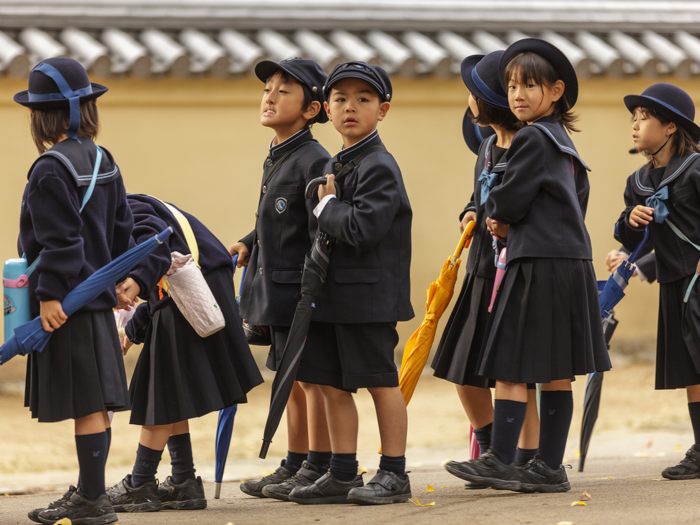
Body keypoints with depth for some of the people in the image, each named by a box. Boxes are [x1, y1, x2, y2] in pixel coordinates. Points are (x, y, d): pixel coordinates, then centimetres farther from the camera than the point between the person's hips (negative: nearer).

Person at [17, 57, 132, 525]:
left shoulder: (51, 168, -15)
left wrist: (50, 294, -18)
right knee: (96, 403, 13)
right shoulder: (103, 161, 12)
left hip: (67, 302, -9)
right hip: (98, 297, 9)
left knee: (86, 404, -6)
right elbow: (122, 227, 17)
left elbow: (59, 238, -20)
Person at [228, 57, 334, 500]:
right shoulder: (276, 159, 13)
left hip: (301, 288, -10)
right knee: (292, 379, 15)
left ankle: (319, 468, 1)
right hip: (278, 289, 10)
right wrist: (249, 243, 13)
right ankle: (295, 466, 22)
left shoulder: (315, 161, -15)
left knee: (311, 376, -4)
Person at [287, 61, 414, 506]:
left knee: (381, 381, -1)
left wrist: (326, 205, -11)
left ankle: (394, 474, 7)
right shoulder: (335, 166, 14)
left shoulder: (380, 167, -13)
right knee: (333, 383, 10)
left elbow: (362, 228, -24)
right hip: (334, 293, 9)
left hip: (369, 294, -9)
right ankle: (343, 475, 17)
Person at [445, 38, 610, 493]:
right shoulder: (563, 142, 18)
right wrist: (510, 223, 14)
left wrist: (494, 212, 9)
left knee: (511, 365, -7)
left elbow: (510, 202, -15)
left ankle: (499, 462, -7)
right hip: (571, 259, 9)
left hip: (539, 264, -9)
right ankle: (550, 468, 9)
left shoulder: (532, 139, -11)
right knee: (556, 372, 8)